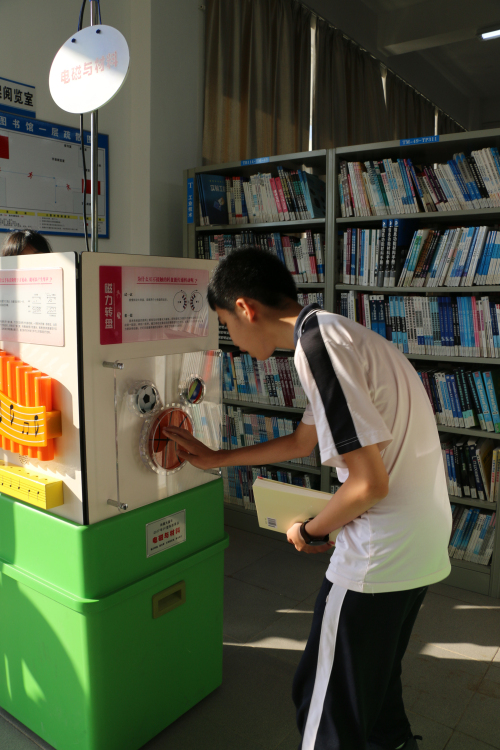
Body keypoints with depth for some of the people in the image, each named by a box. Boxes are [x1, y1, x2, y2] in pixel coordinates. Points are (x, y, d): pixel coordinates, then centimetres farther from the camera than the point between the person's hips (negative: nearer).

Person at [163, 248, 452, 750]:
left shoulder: (315, 344, -21)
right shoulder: (337, 332, 10)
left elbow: (369, 482, -24)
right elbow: (302, 441, 21)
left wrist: (310, 531, -6)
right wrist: (214, 459, 26)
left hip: (380, 553, -9)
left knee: (327, 700, 10)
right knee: (374, 678, 29)